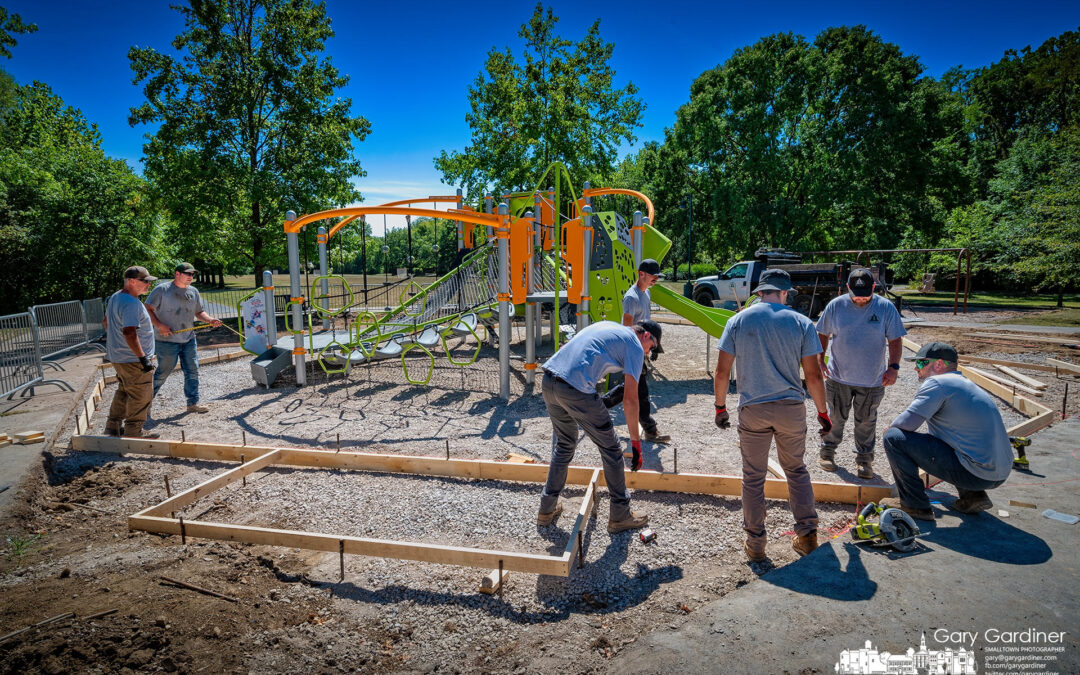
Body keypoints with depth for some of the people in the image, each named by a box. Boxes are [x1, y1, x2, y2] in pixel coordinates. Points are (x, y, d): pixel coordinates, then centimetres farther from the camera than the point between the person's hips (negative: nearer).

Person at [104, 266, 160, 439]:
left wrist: (114, 344, 34)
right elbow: (129, 332, -30)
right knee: (140, 397, 0)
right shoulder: (131, 303, -22)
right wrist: (143, 358, -28)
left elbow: (107, 322, 24)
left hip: (118, 356, 10)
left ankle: (113, 427, 33)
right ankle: (133, 434, 8)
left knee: (124, 392, 23)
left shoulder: (115, 298, 11)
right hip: (133, 360, -10)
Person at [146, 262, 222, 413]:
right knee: (163, 372, 3)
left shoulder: (193, 291, 11)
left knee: (192, 371, 5)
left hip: (189, 340, 6)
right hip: (167, 340, -5)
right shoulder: (162, 289, -7)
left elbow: (199, 312, 15)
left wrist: (211, 320, -4)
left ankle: (193, 403, 14)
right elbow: (148, 309, -6)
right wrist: (159, 325, -17)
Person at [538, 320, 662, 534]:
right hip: (575, 390, -8)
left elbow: (567, 348, 29)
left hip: (548, 381, 8)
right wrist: (636, 441, 6)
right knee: (611, 449, 10)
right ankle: (620, 516, 22)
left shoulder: (606, 326, 28)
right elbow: (630, 399, 0)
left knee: (564, 444, 25)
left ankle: (547, 509, 33)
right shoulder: (635, 347, 5)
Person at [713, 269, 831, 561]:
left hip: (753, 410, 0)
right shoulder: (801, 323, 0)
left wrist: (720, 407, 10)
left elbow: (722, 373, -2)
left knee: (753, 477, 11)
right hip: (792, 408, 1)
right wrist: (822, 412, 11)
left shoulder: (738, 321, 0)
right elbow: (813, 375, -2)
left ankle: (755, 545, 19)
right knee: (796, 471, 21)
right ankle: (807, 535, 25)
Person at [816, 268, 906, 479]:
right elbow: (822, 334, 5)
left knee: (866, 421, 11)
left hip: (872, 380, 0)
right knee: (836, 417, 11)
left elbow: (895, 340, 0)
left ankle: (864, 460, 27)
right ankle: (827, 451, 29)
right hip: (838, 376, 0)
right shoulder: (836, 306, -5)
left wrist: (893, 367, -11)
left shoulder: (886, 308, -5)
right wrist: (820, 359, -5)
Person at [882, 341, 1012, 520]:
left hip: (975, 474, -10)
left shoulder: (937, 383, -10)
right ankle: (972, 496, 19)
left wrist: (889, 429, 4)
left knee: (893, 438, -11)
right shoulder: (967, 384, 20)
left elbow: (908, 422, -18)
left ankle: (916, 506, -2)